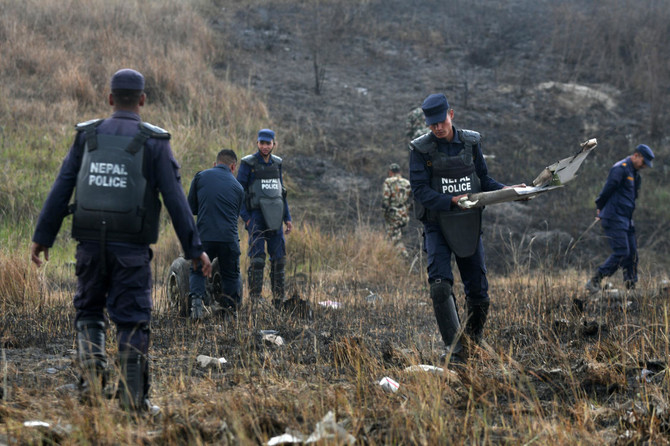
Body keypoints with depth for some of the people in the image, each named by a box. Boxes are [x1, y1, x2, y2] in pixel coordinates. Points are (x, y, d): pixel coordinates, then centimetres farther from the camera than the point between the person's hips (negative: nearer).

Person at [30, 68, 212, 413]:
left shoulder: (87, 136, 5)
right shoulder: (153, 142, -2)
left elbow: (61, 189, 3)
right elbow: (175, 199, -5)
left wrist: (42, 237, 7)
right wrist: (194, 249, -1)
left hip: (90, 242, 2)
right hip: (132, 246, -2)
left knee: (88, 311, 18)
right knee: (132, 320, 4)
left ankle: (92, 368, -6)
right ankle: (133, 397, 0)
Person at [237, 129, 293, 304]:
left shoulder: (277, 163, 11)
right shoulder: (248, 163, -4)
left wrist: (287, 217, 14)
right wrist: (246, 217, -12)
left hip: (274, 217, 5)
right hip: (256, 216, -5)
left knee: (278, 257, 5)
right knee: (257, 257, -9)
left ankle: (279, 298, 11)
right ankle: (255, 297, -5)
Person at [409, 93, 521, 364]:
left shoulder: (471, 142, 6)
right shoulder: (421, 149, -5)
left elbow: (483, 179, 12)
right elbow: (420, 190, -11)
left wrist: (505, 189, -6)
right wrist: (452, 201, -24)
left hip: (468, 225, 3)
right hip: (437, 225, -3)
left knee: (478, 290, 5)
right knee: (440, 286, -18)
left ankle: (475, 339, 28)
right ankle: (453, 349, -16)